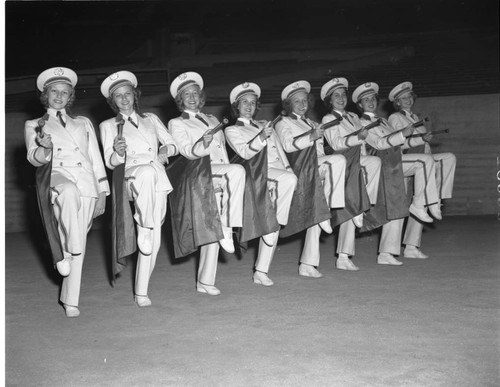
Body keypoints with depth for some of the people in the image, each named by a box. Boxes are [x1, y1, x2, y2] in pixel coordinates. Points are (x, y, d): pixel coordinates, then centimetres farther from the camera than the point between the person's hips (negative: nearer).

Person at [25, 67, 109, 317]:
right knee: (69, 192, -40)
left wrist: (102, 192, 10)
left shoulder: (84, 123, 23)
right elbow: (33, 158, 2)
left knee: (79, 243, -2)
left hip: (86, 184, 3)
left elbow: (96, 159, 19)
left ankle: (70, 301, 9)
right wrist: (45, 149, -21)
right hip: (56, 177, -2)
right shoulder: (34, 125, 18)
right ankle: (67, 253, -28)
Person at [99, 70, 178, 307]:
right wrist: (118, 152, -17)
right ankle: (144, 229, -31)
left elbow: (174, 144, 21)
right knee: (147, 172, -41)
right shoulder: (108, 126, 14)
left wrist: (167, 149, -1)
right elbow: (110, 162, 5)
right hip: (130, 176, -3)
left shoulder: (151, 119, 22)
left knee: (154, 240, -5)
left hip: (157, 180, 3)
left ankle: (141, 292, 4)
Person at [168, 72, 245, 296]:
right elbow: (187, 151, -5)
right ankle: (227, 229, -22)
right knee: (238, 171, -32)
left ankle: (205, 282, 5)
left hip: (222, 176, 5)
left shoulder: (212, 120, 27)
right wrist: (202, 145, -27)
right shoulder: (176, 124, 10)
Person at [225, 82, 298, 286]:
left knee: (271, 223, -7)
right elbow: (245, 153, -5)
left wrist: (288, 169, 7)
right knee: (290, 179, -32)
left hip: (279, 172, 5)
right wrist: (262, 137, -20)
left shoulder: (265, 125, 29)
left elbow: (281, 151, 22)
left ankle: (261, 271, -4)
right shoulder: (232, 130, 13)